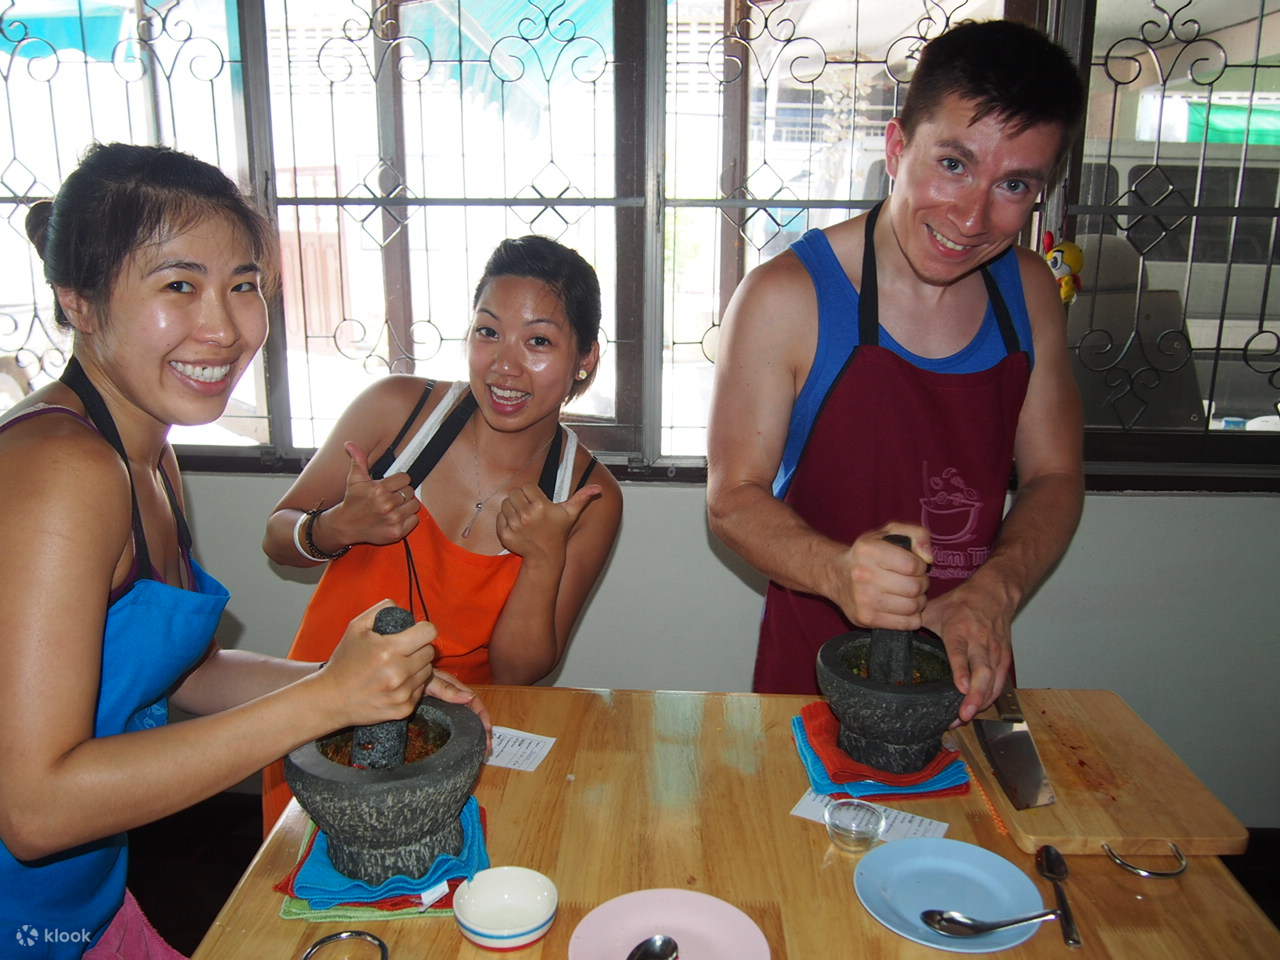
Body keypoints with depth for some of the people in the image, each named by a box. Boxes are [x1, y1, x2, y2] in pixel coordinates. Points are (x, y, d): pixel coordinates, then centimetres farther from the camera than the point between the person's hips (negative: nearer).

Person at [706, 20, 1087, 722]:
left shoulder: (1030, 290, -2)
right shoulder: (786, 297, -17)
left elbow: (1054, 477, 2)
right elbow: (733, 497, -14)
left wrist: (992, 590, -16)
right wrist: (840, 571, -33)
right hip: (815, 669, -4)